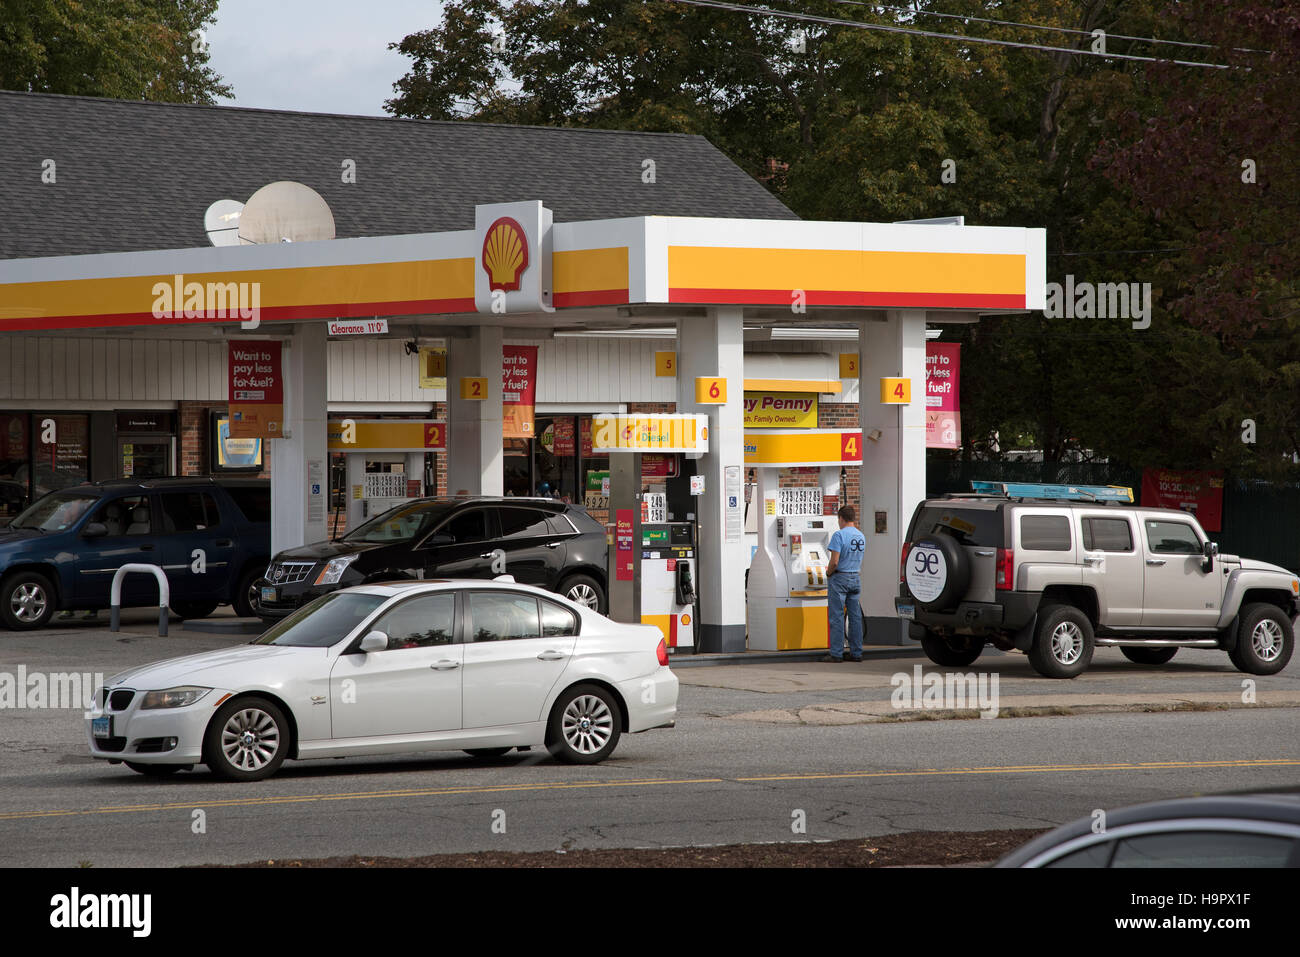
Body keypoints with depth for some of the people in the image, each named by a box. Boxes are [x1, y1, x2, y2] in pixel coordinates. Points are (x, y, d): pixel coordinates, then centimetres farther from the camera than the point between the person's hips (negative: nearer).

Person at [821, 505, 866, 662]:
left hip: (839, 578, -7)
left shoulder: (839, 535, -15)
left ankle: (836, 653, -3)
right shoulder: (861, 537, 9)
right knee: (855, 616, 9)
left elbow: (834, 562, -21)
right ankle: (856, 652, 11)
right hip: (856, 578, 7)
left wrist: (828, 573, -1)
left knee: (836, 617, -2)